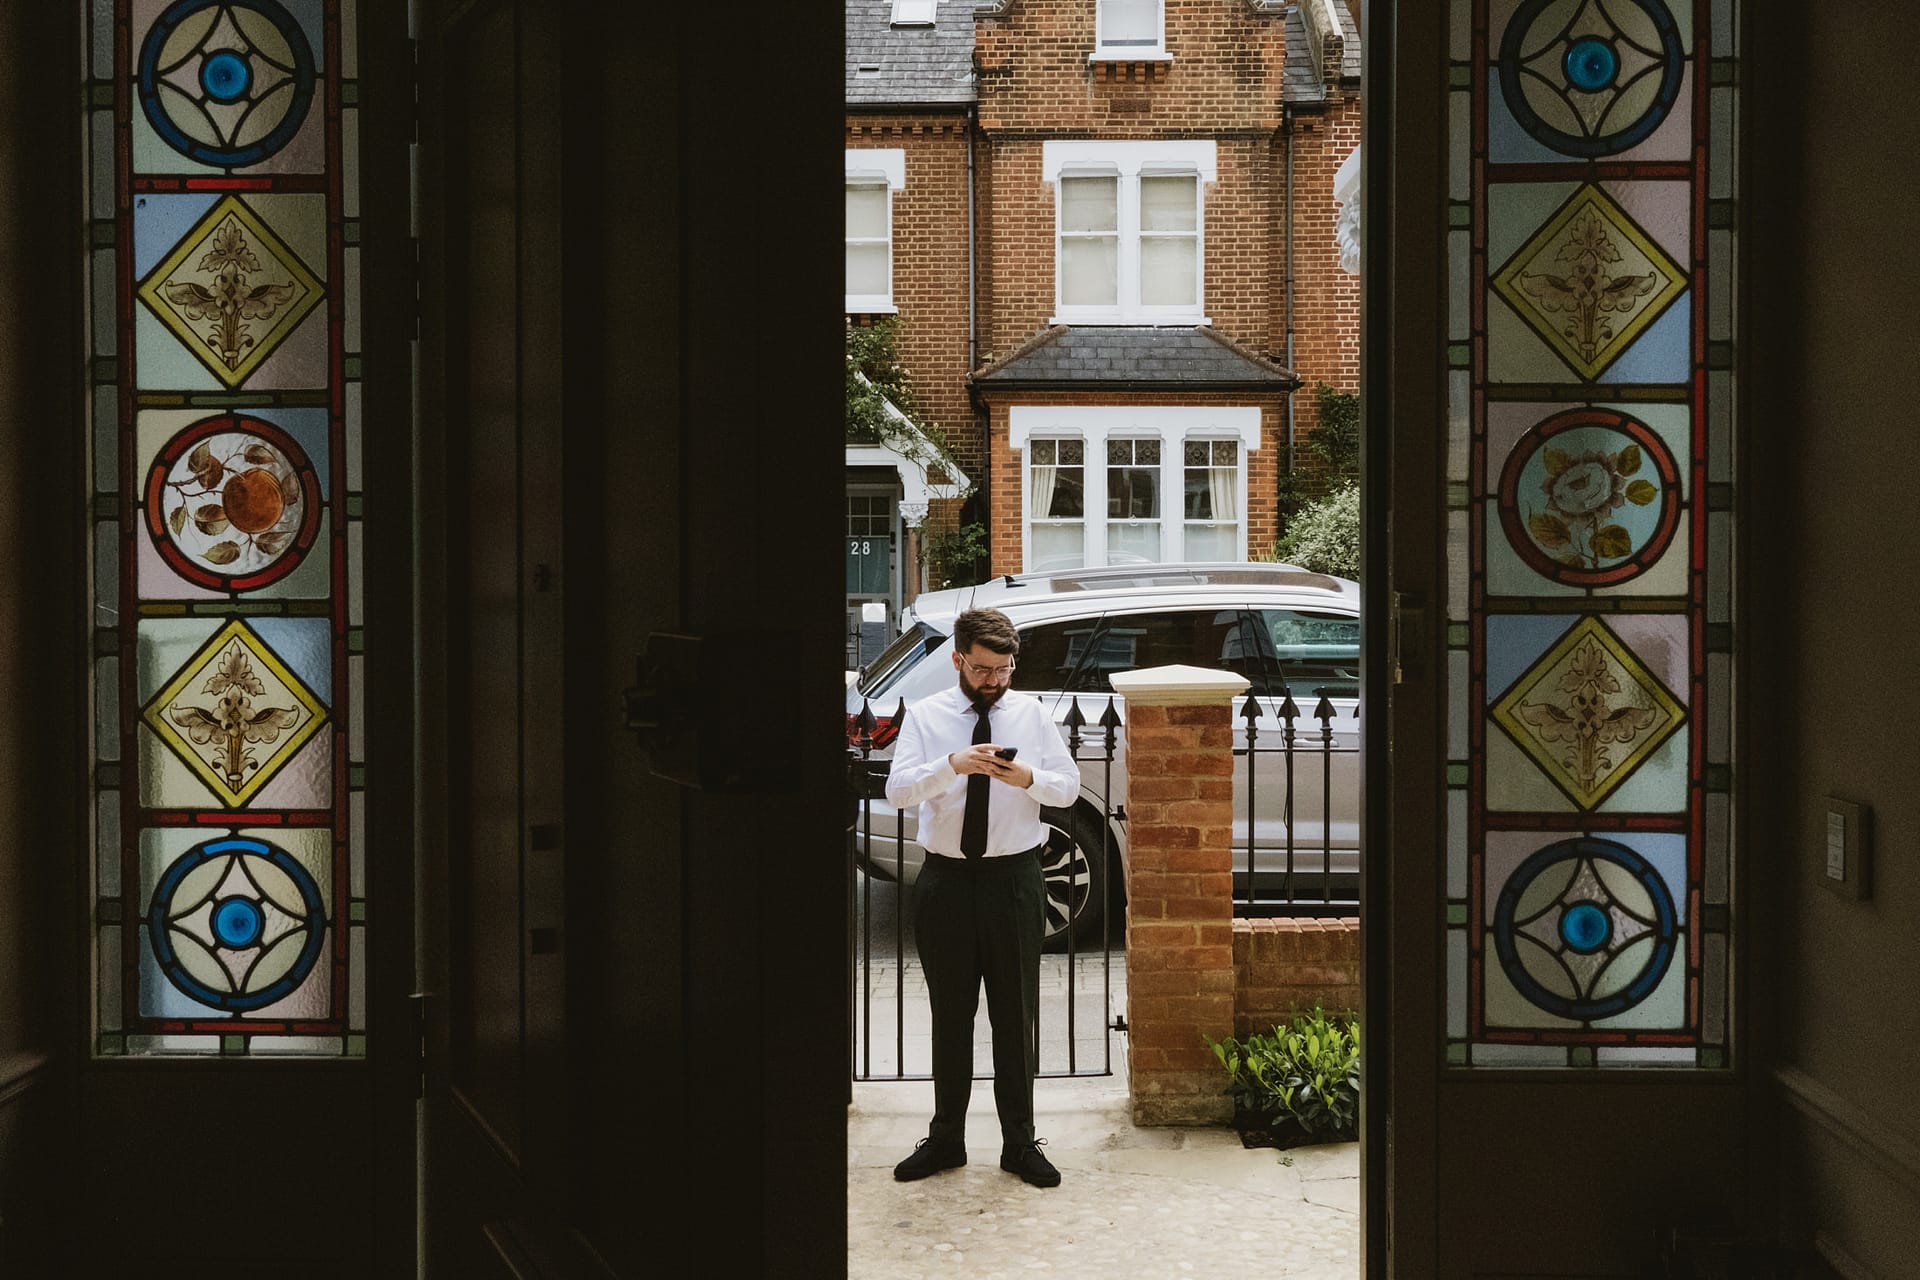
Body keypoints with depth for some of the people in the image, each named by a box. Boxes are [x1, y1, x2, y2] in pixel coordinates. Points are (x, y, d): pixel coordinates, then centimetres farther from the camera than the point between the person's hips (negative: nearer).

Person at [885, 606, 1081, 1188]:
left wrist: (1029, 778, -18)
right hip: (946, 879, 0)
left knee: (1016, 1015, 7)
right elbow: (897, 790, -13)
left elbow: (1069, 785, 3)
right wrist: (952, 765, -29)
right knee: (950, 1016, 11)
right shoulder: (925, 715, -1)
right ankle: (946, 1139, 24)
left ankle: (1020, 1142, 19)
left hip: (1014, 879, 0)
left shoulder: (1031, 713, 3)